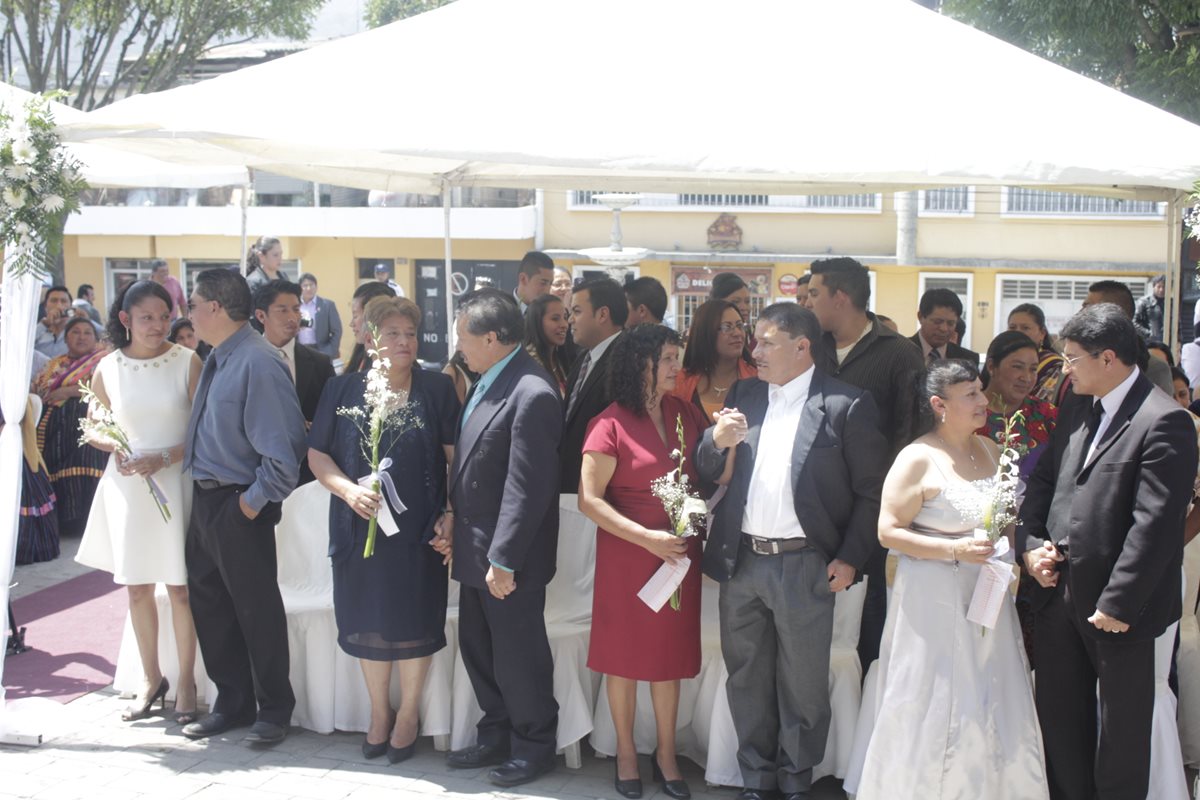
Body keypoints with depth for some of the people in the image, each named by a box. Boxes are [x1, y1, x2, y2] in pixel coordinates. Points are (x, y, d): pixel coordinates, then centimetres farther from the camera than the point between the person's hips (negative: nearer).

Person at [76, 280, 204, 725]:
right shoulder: (108, 369, 2)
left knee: (180, 586, 1)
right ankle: (151, 680, 26)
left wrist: (163, 459, -18)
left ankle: (186, 682, 15)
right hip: (127, 485, 3)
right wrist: (114, 448, -7)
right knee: (137, 586, 10)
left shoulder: (187, 362, -6)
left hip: (176, 483, -3)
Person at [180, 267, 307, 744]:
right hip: (205, 499, 9)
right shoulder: (216, 359, 8)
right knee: (207, 602, 17)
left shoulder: (258, 363, -21)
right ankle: (232, 703, 32)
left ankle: (273, 710, 21)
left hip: (240, 507, -9)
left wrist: (256, 499, -18)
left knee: (256, 610, 5)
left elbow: (284, 445, -24)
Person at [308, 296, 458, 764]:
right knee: (368, 621, 12)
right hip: (360, 527, 2)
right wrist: (348, 490, -13)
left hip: (418, 530, -1)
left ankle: (408, 714, 27)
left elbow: (457, 458, -4)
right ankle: (379, 712, 32)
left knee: (415, 621, 7)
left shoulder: (437, 389, -3)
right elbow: (317, 454, 4)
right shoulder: (343, 390, 1)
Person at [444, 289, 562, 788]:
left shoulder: (533, 394, -22)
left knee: (518, 656, 6)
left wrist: (503, 559, -22)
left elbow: (526, 487, -23)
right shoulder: (487, 381, 7)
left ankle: (534, 746, 23)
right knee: (478, 650, 20)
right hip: (474, 549, 9)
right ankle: (497, 736, 36)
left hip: (508, 556, -9)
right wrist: (453, 514, 7)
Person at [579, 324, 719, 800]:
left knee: (669, 653, 12)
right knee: (624, 653, 9)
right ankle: (626, 752, 26)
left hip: (679, 553, 4)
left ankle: (666, 753, 27)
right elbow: (589, 499, -14)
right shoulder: (611, 424, -12)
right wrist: (646, 538, -19)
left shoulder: (687, 414, 3)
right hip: (626, 553, -4)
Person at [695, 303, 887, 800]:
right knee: (746, 680, 14)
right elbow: (707, 472, 9)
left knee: (803, 684, 8)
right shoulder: (743, 394, 8)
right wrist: (716, 441, -12)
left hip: (805, 566, -5)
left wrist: (851, 558, -9)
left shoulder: (847, 405, -7)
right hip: (741, 560, 5)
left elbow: (871, 491, -5)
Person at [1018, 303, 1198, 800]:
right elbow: (1043, 481, 16)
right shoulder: (1077, 409, 10)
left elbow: (1155, 525, -20)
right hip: (1060, 595, 8)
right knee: (1060, 722, 17)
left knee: (1120, 731, 9)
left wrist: (1118, 604, -20)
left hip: (1117, 609, -7)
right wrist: (1031, 543, -1)